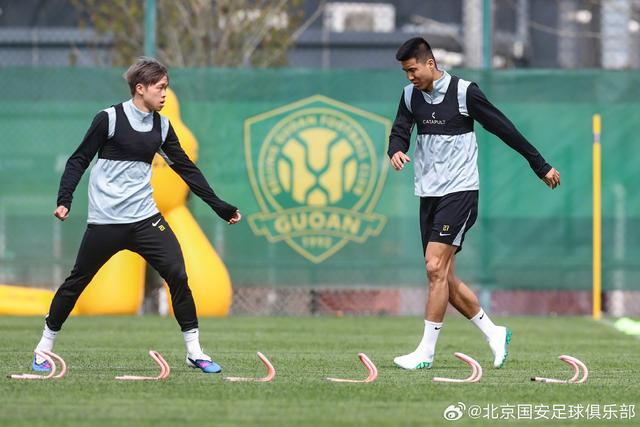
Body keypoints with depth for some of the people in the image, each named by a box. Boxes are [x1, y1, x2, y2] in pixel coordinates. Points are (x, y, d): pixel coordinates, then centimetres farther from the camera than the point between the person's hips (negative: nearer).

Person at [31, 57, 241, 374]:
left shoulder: (162, 126, 7)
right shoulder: (109, 119, -8)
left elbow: (186, 169, 12)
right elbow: (79, 160, -4)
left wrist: (219, 206, 9)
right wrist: (64, 200, -17)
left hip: (144, 217, 4)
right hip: (105, 219, -4)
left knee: (177, 273, -9)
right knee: (78, 280, 3)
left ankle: (194, 351, -1)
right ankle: (44, 346, 20)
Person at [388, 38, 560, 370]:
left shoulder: (464, 92, -10)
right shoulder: (411, 95, 8)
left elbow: (504, 129, -5)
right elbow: (400, 131, 4)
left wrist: (541, 167, -1)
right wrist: (396, 151, -22)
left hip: (459, 191, -7)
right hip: (428, 194, 7)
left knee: (436, 268, -15)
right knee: (444, 278, 5)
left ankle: (426, 351, -13)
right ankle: (494, 334, 20)